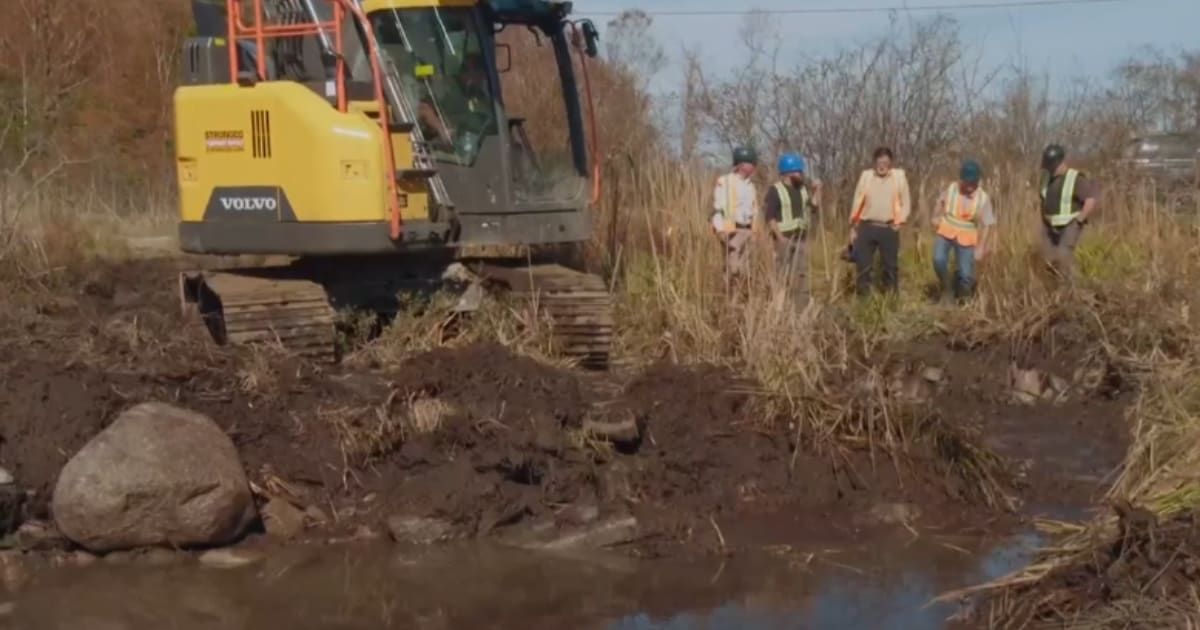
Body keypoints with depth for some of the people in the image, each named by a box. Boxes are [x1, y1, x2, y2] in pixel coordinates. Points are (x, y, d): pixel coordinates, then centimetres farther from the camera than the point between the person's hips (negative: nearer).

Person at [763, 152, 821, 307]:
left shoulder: (803, 188, 11)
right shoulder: (775, 190, -10)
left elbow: (814, 207, 13)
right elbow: (769, 216, -14)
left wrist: (817, 190, 2)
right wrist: (779, 237, -20)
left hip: (801, 237, 6)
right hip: (784, 238, -6)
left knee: (802, 273, 7)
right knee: (784, 276, -4)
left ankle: (802, 305, 11)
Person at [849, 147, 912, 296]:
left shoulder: (899, 176, 2)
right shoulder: (866, 176, 4)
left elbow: (906, 203, 8)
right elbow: (857, 203, 7)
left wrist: (899, 222, -2)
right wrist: (853, 227, 5)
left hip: (888, 229, -1)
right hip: (867, 227, 1)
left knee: (891, 265, 5)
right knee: (863, 264, -1)